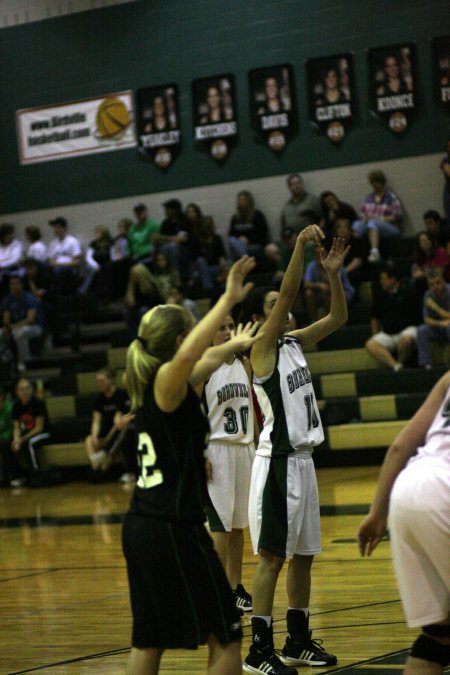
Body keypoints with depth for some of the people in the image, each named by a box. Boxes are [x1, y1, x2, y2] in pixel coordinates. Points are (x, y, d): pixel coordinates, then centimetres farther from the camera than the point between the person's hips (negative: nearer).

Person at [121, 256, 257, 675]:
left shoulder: (151, 385, 11)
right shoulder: (166, 384, -12)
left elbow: (202, 363, 33)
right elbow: (186, 357, -38)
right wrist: (228, 299, -34)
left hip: (140, 527, 9)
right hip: (174, 530, -9)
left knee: (148, 641, 14)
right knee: (226, 640, -1)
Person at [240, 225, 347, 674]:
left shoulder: (295, 342, 12)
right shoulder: (262, 349, -10)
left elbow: (338, 318, 13)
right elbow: (288, 294, -21)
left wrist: (333, 274, 0)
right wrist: (300, 246, -24)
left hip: (303, 460, 9)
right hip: (278, 462, -9)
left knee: (304, 554, 13)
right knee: (272, 556, -7)